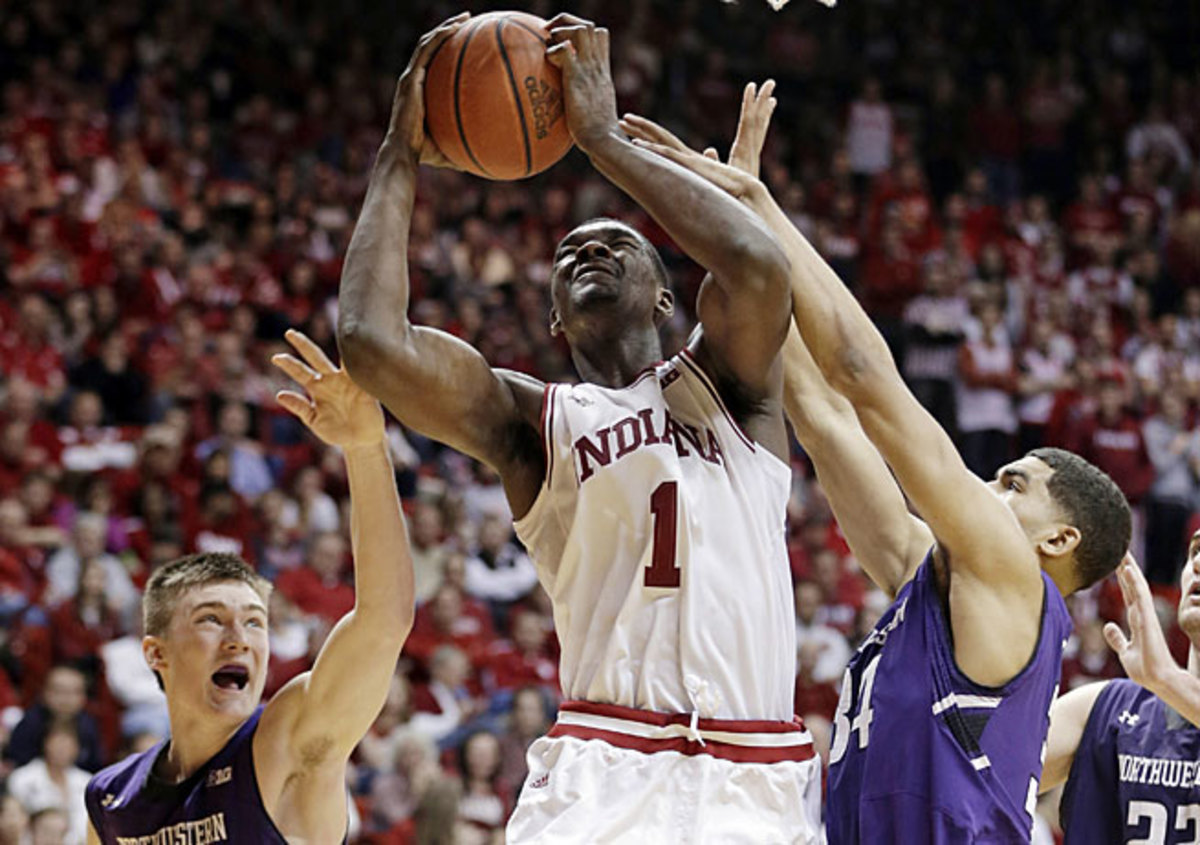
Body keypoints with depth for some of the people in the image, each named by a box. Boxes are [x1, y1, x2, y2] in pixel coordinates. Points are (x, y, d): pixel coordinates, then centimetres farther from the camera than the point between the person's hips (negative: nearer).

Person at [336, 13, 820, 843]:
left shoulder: (724, 383, 14)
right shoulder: (529, 420, 14)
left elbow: (760, 266, -8)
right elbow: (374, 343, -2)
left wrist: (603, 135, 1)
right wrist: (401, 160, 8)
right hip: (601, 775, 0)